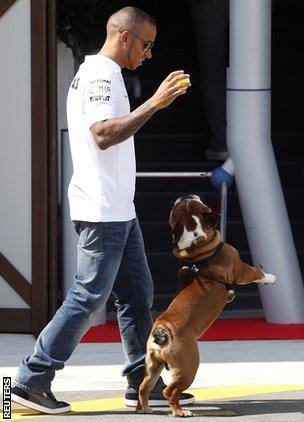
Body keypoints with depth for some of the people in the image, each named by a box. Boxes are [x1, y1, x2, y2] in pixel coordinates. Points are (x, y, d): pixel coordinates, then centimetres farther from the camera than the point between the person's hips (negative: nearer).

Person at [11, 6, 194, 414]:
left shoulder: (97, 73, 19)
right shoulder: (100, 75, -13)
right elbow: (104, 134, -26)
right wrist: (154, 104, -26)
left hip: (118, 209, 11)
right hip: (103, 209, -11)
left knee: (137, 294, 11)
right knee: (89, 297, -9)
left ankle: (144, 382, 15)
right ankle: (31, 380, -6)